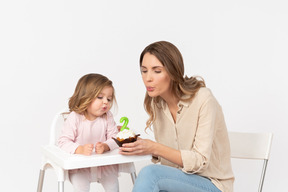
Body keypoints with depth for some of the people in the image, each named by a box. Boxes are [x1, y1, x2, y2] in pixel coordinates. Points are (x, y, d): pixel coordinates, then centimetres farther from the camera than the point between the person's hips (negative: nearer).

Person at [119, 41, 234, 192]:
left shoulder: (203, 99, -18)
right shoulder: (155, 103, 2)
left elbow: (200, 161, -20)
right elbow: (163, 155, 8)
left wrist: (154, 148, -29)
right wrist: (138, 145, -11)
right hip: (180, 178, 5)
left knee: (150, 173, -29)